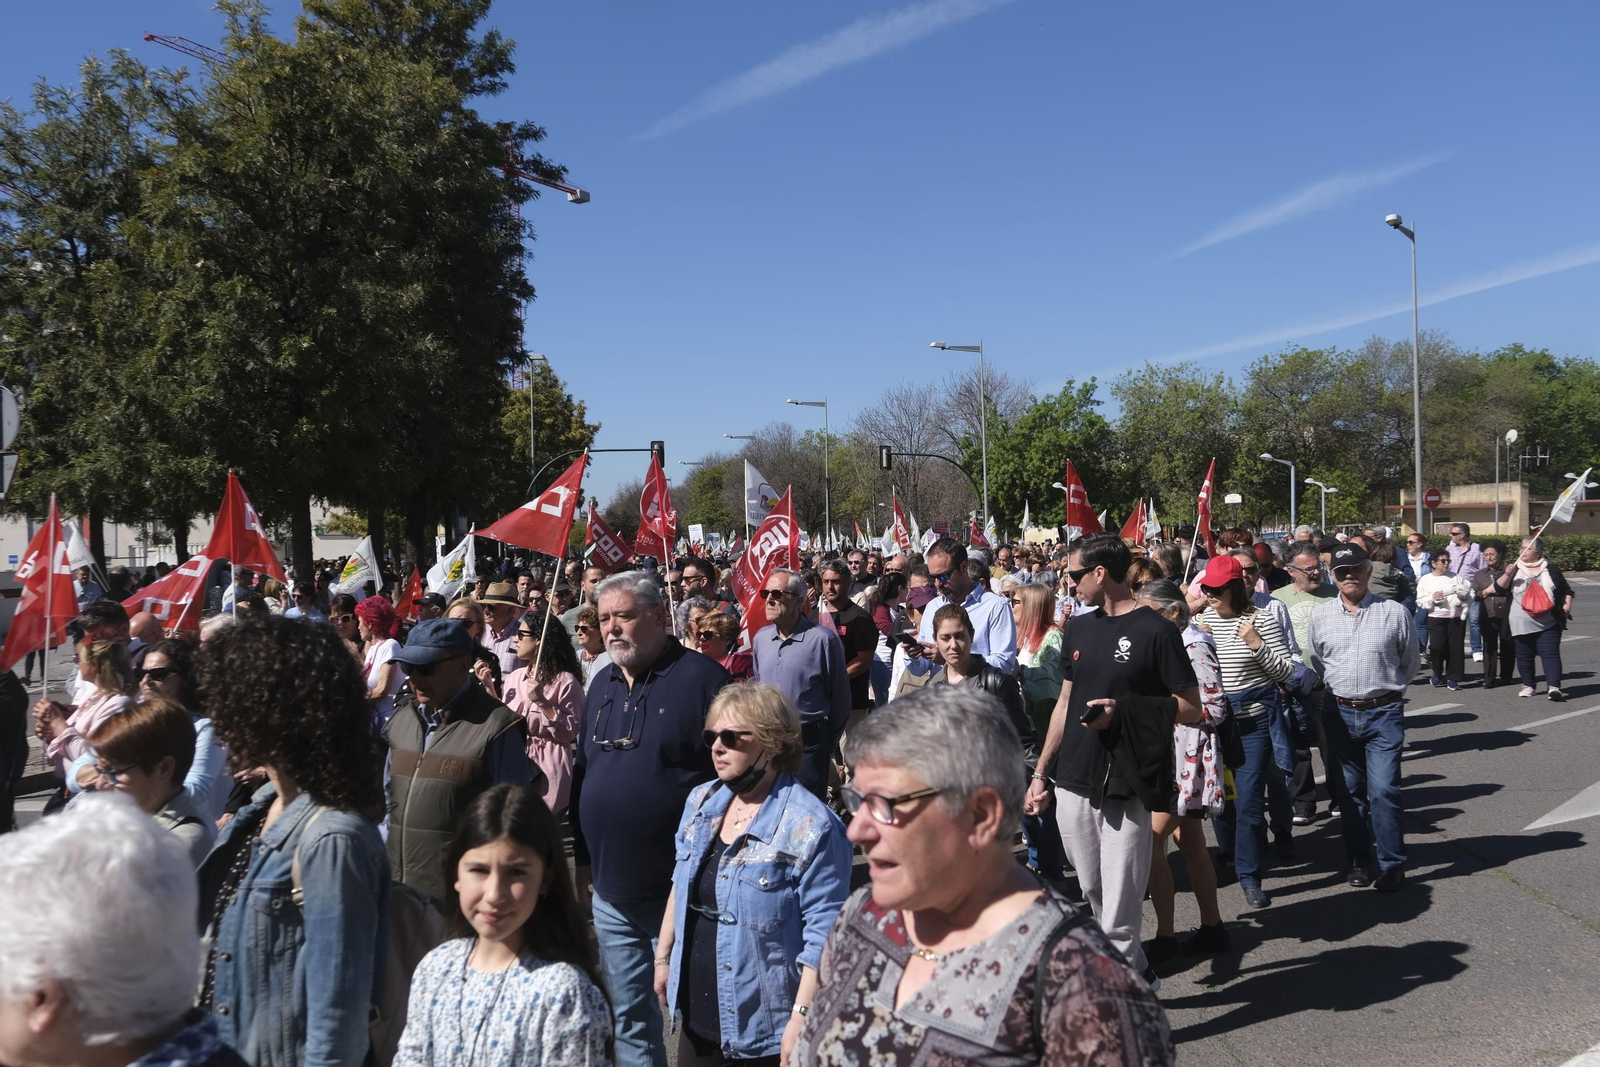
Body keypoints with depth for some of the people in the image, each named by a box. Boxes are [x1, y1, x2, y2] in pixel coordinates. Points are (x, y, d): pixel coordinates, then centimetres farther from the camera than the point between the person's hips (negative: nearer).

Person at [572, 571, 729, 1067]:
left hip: (681, 892, -6)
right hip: (611, 895, 7)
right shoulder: (602, 686, 10)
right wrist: (582, 862, 15)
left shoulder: (701, 678, -12)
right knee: (627, 1019, 18)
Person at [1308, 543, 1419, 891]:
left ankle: (1392, 865, 5)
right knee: (1349, 791, 10)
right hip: (1340, 713, 3)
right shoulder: (1320, 616, 4)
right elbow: (1315, 663, 16)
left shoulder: (1395, 613, -3)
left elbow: (1411, 663, 10)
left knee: (1384, 790, -9)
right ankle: (1358, 861, 22)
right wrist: (1338, 687, 11)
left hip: (1384, 713, -3)